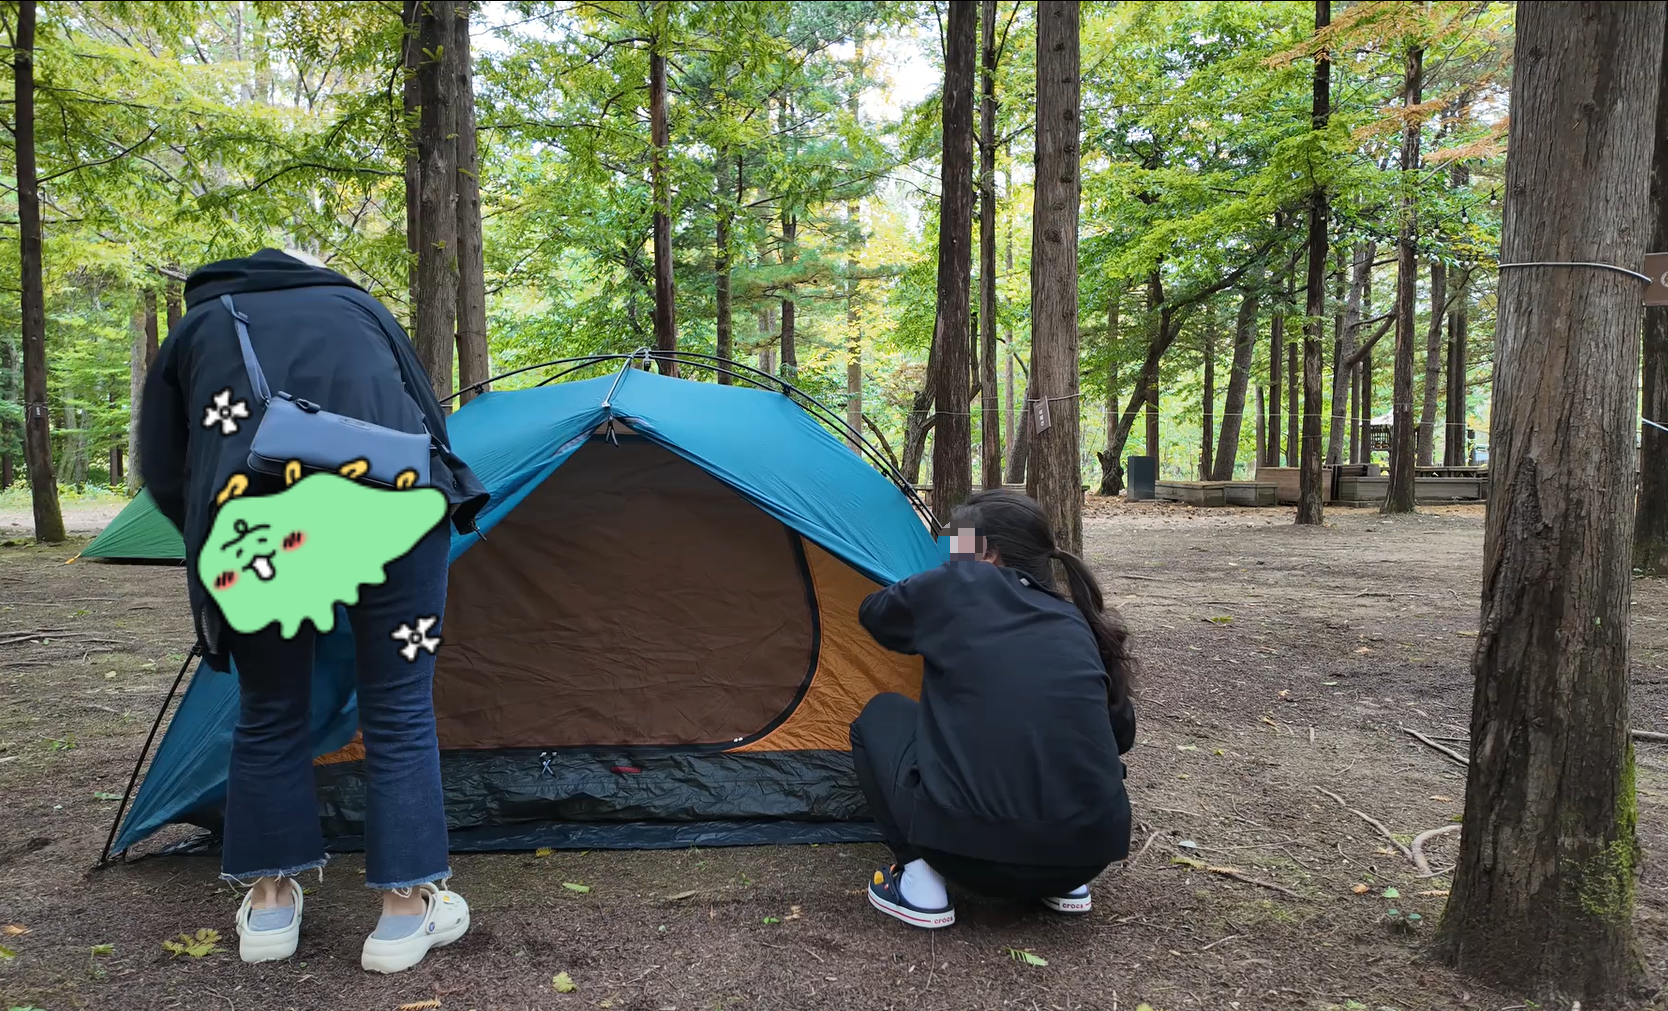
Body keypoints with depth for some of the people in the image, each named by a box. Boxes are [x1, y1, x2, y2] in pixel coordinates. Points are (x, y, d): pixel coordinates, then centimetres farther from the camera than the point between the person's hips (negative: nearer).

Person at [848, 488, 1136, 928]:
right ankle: (1066, 884, 20)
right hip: (1087, 849, 5)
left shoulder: (955, 586, 3)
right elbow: (1120, 734, 27)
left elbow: (874, 613, 23)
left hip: (969, 846, -4)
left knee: (879, 717, 20)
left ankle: (919, 879, 8)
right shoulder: (1075, 623, 14)